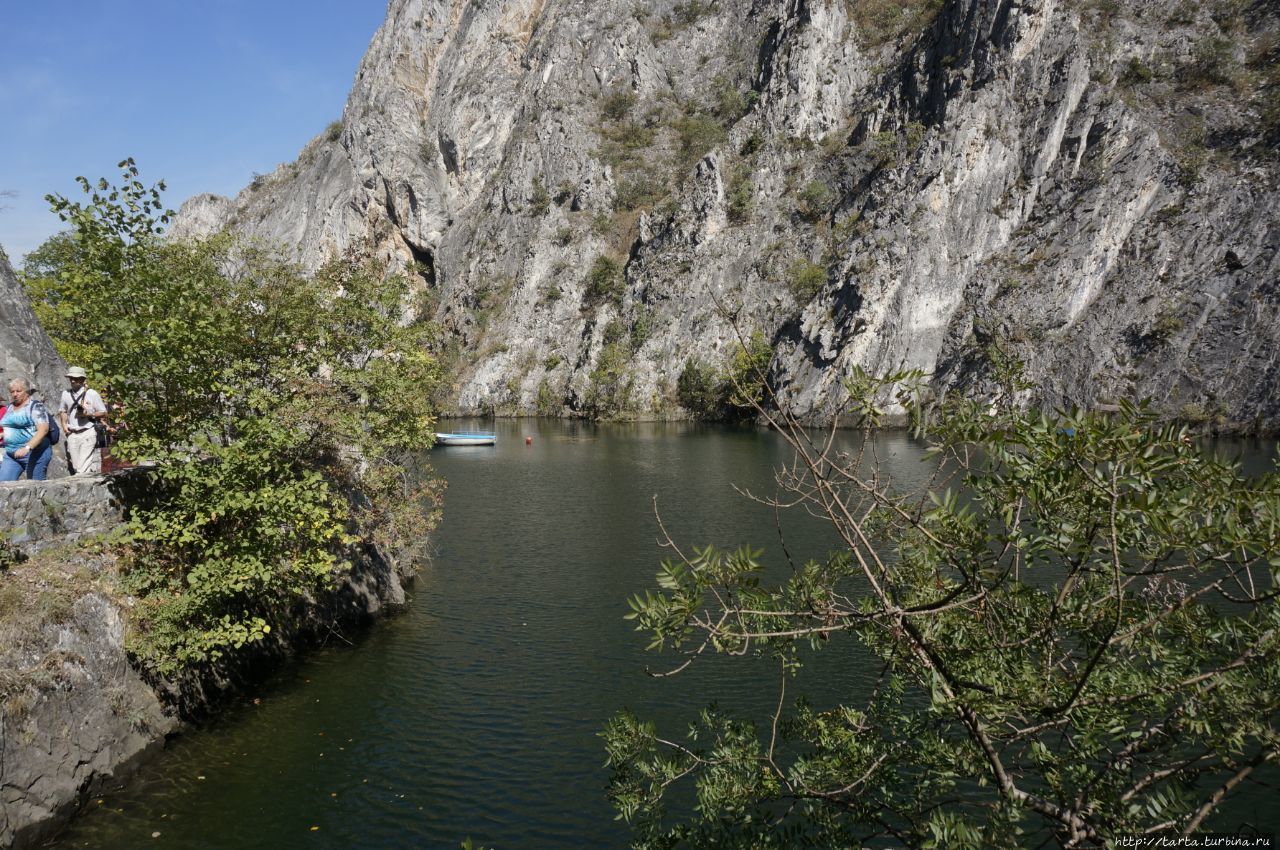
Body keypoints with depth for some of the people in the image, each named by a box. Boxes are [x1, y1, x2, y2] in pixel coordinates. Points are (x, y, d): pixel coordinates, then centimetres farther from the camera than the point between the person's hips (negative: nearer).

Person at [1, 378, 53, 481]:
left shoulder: (36, 406, -8)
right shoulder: (10, 407, 16)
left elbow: (43, 430, -21)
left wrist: (27, 448, -29)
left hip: (34, 453, -7)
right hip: (11, 455, 7)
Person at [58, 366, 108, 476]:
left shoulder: (92, 394, -2)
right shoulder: (66, 394, 9)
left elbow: (103, 412, 1)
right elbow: (62, 411, 25)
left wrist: (88, 415, -15)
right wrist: (64, 424, 8)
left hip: (87, 433, -4)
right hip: (72, 434, 4)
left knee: (84, 467, -14)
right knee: (75, 466, 4)